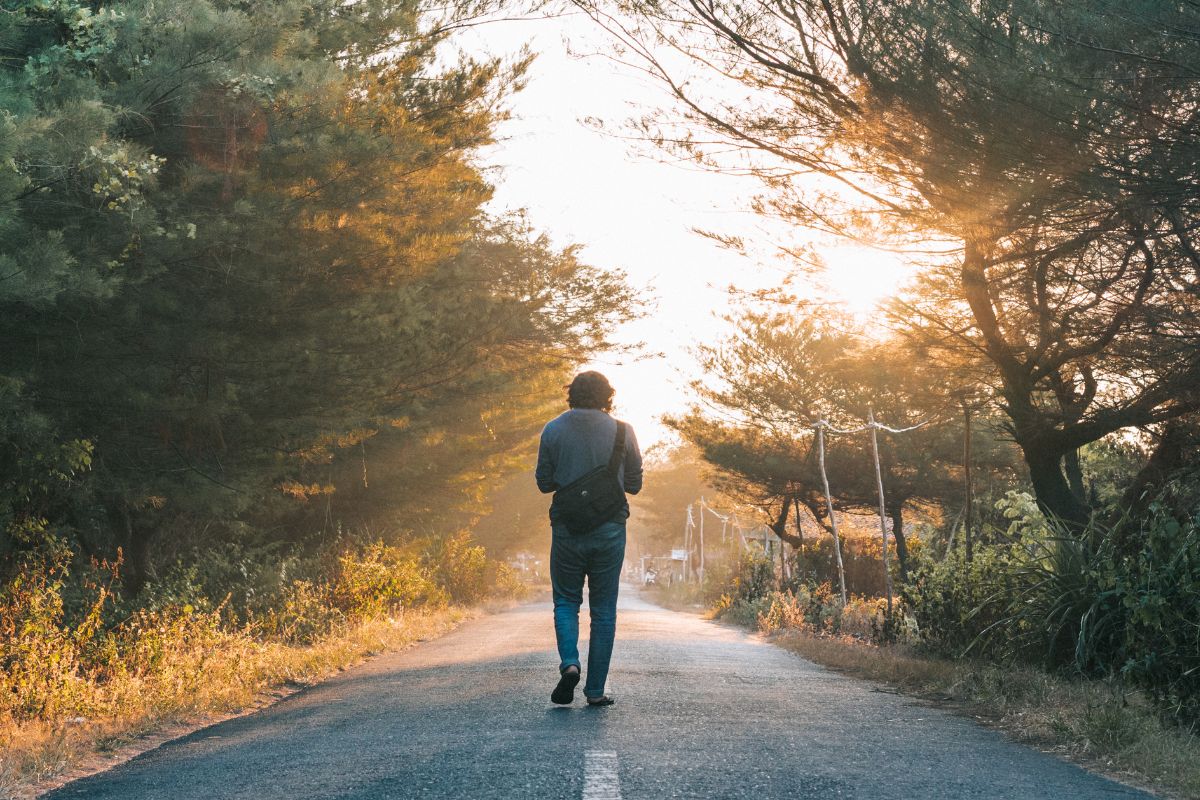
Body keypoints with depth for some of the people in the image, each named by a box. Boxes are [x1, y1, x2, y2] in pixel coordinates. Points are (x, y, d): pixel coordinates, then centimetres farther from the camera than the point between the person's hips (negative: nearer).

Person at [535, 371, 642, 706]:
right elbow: (634, 484, 4)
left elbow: (544, 482, 2)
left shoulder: (553, 430, -2)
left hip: (567, 529, 0)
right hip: (610, 530, 0)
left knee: (566, 601, 14)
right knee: (603, 610, 8)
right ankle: (596, 689, 7)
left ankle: (569, 663, -11)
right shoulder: (622, 431, -3)